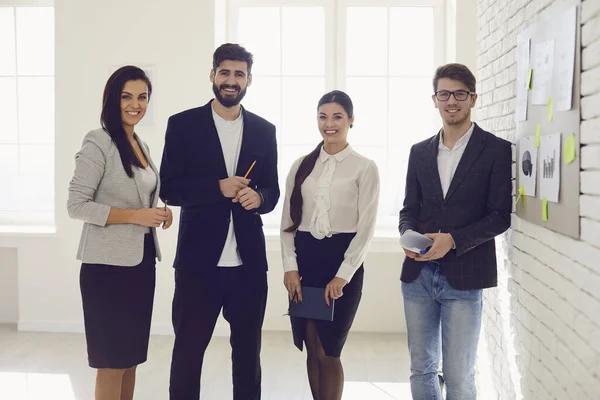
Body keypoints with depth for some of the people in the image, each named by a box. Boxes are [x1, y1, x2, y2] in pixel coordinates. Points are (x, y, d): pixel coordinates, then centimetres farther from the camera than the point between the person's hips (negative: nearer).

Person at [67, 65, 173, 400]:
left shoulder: (141, 145, 13)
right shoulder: (98, 143, -11)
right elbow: (75, 205, -15)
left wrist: (158, 214, 0)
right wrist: (135, 215, -20)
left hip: (141, 261, 8)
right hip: (109, 265, -8)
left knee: (131, 357, 14)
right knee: (112, 362, 0)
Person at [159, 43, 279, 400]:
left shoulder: (264, 130, 9)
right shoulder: (183, 124, 1)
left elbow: (272, 190, 10)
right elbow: (170, 189, -4)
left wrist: (258, 197, -12)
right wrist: (219, 187, -17)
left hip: (248, 261, 3)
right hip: (199, 259, -2)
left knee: (248, 351, 14)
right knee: (187, 349, 8)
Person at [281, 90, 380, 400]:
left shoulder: (365, 168, -1)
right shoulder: (302, 165, 9)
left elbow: (366, 227, -5)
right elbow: (288, 220, 8)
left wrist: (342, 275, -11)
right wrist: (290, 267, -3)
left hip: (342, 260, -3)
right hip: (305, 259, 4)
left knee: (328, 351, -2)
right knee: (311, 348, 8)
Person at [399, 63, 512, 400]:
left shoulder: (497, 150, -2)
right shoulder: (420, 151, 12)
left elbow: (501, 216, -6)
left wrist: (453, 240, -18)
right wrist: (409, 234, -8)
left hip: (463, 278, -4)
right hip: (418, 274, 5)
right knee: (421, 370, 14)